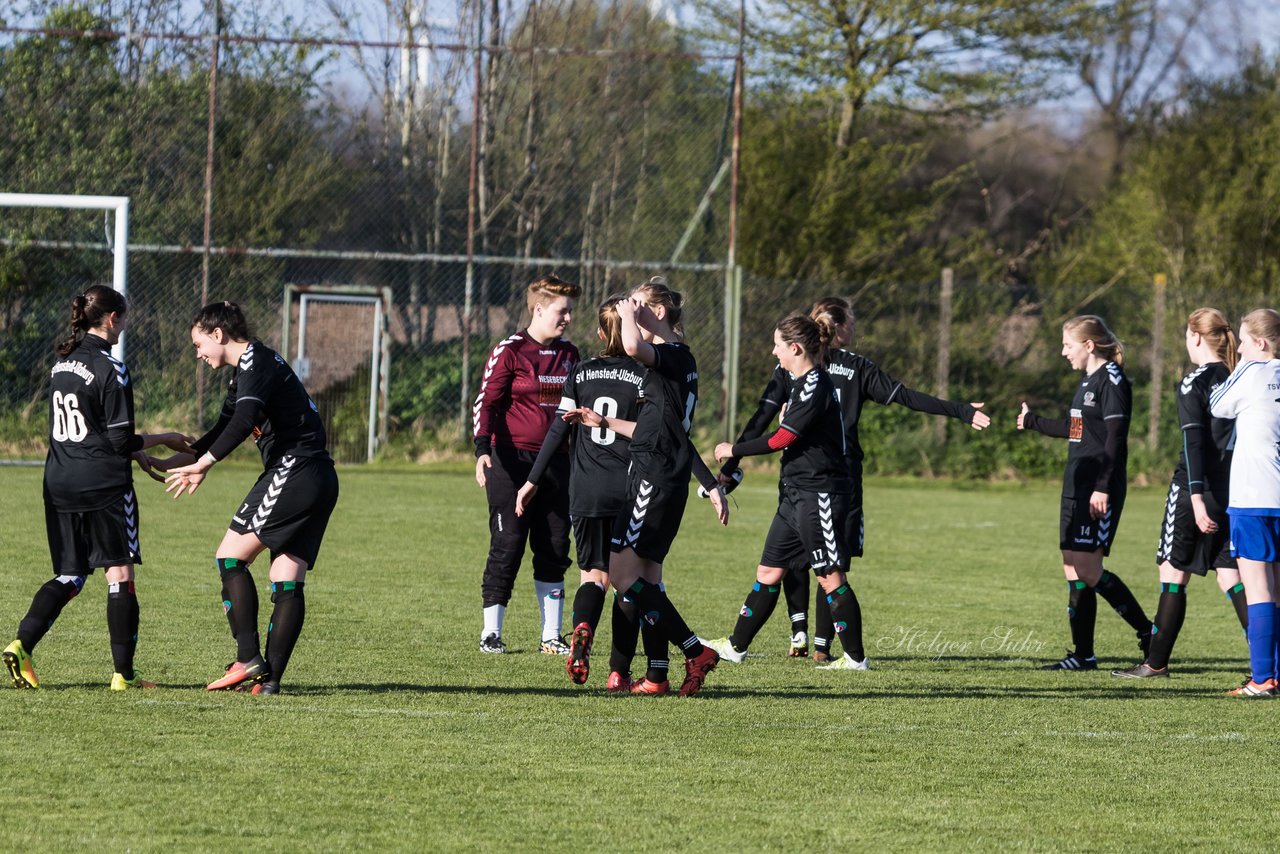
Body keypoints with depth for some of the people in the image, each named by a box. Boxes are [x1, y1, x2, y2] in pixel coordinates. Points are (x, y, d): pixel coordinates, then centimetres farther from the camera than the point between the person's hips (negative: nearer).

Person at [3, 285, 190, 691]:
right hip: (103, 484, -7)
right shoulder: (111, 369, -13)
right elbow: (121, 440, -12)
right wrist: (165, 439, 4)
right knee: (120, 574, 1)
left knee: (69, 577, 12)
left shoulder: (61, 363, 11)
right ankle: (124, 673, 1)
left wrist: (133, 453, 23)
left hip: (59, 483, 7)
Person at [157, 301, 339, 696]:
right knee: (287, 579, 4)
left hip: (292, 468, -10)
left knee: (231, 557, -5)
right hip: (320, 480, 10)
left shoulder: (255, 361, -8)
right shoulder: (244, 371, 24)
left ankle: (249, 660, -9)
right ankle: (270, 677, 0)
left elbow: (245, 420, -25)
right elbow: (225, 430, 33)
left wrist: (203, 463, -25)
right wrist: (166, 463, 32)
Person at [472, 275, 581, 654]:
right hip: (511, 460, -6)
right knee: (508, 545, -5)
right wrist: (483, 449, -23)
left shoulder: (568, 354, 13)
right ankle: (490, 633, 3)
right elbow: (486, 402, -11)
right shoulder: (510, 350, -7)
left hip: (555, 462, 6)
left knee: (554, 550, 6)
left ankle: (551, 636, 12)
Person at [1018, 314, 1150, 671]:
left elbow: (1115, 438, -19)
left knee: (1087, 569, -14)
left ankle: (1148, 633, -4)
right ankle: (1082, 655, 9)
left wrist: (1103, 487, -24)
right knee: (1075, 571, 6)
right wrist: (1033, 422, 46)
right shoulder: (1089, 381, 17)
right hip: (1077, 487, 10)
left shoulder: (1112, 380, -12)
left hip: (1099, 492, -10)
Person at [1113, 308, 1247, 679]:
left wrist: (1196, 498, -21)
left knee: (1173, 574, 4)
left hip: (1194, 491, -6)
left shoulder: (1194, 383, -11)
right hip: (1234, 492, 6)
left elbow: (1194, 442, -17)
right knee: (1230, 576, 6)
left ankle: (1157, 663, 10)